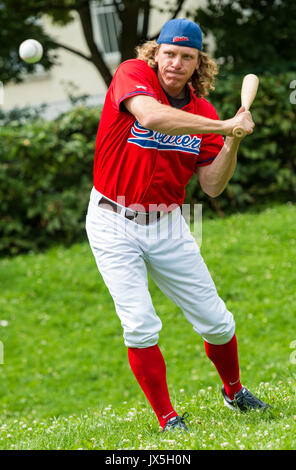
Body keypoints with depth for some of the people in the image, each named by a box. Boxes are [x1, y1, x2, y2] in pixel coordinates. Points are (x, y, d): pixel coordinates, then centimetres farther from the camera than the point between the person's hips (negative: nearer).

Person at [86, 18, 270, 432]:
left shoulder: (203, 113, -1)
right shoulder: (132, 75, -14)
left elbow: (212, 186, -3)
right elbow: (152, 117, -36)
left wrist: (232, 141, -19)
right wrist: (223, 126, -35)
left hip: (166, 226, 4)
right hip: (114, 225, -4)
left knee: (216, 321, 6)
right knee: (140, 326, -14)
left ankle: (234, 391, 34)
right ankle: (167, 419, 1)